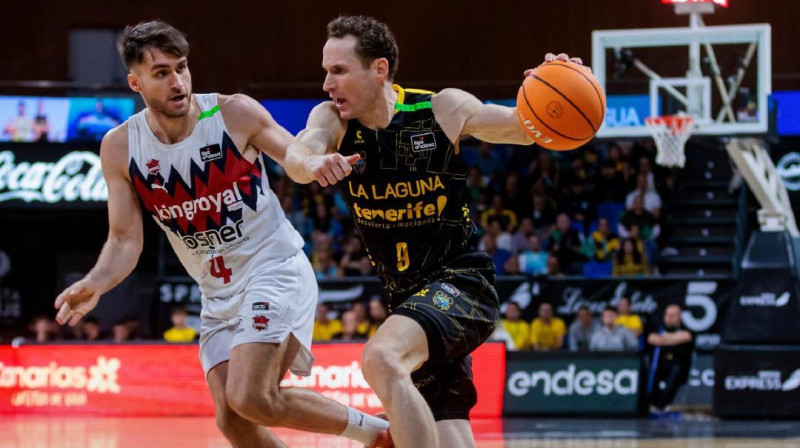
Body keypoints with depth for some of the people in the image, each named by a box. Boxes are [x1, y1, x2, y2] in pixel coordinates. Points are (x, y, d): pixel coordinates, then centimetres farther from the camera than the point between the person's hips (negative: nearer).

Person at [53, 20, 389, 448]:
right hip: (218, 295, 5)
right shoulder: (119, 148, -4)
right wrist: (94, 284, -20)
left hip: (275, 271, -5)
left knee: (250, 399, -22)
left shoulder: (235, 113, -12)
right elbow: (124, 240, 1)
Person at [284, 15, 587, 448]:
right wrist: (312, 162, -50)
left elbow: (523, 128, 2)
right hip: (407, 298, 5)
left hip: (461, 283, -5)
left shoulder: (443, 110, -10)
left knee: (381, 358, -32)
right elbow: (297, 153, -25)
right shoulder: (333, 119, -4)